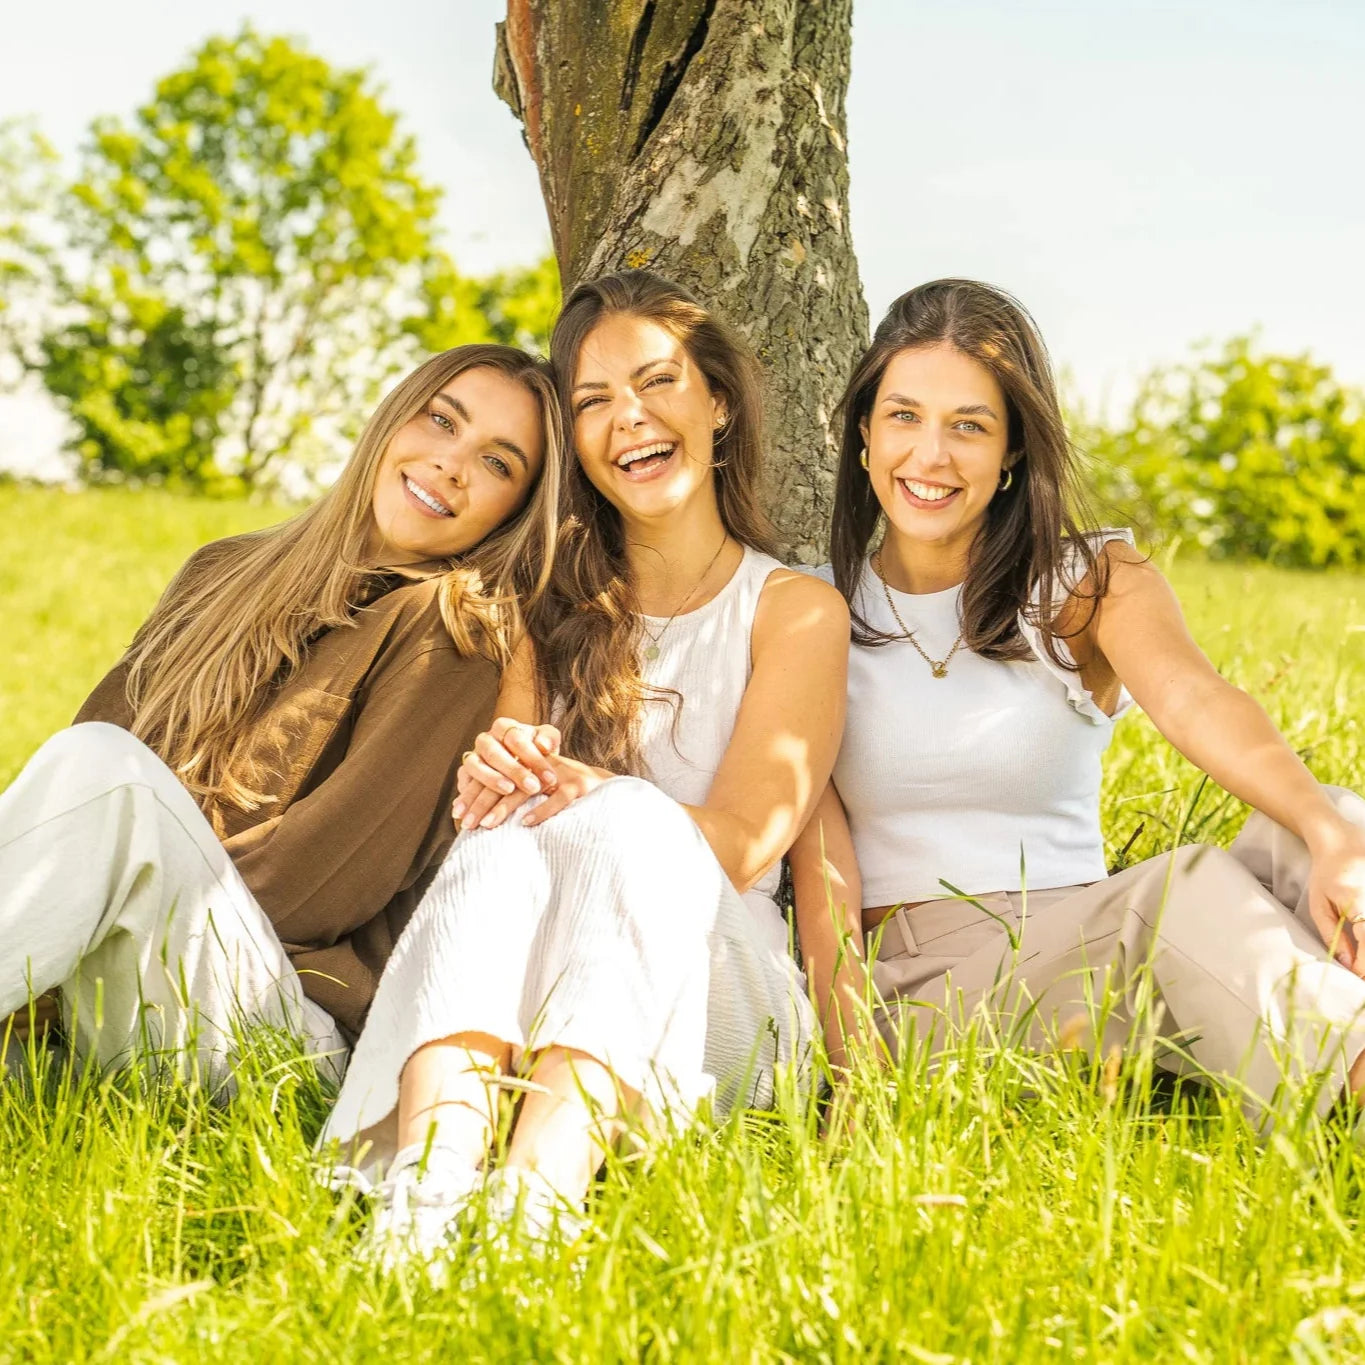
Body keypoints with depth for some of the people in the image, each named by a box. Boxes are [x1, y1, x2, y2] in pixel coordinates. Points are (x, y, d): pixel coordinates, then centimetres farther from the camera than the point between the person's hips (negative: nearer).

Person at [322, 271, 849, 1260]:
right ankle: (423, 1205, -54)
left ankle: (530, 1210, -55)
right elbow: (510, 773, 9)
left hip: (712, 991, -2)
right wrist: (491, 780, -18)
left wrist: (591, 795, -26)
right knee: (510, 830, -30)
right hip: (516, 990, 2)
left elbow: (744, 843, -5)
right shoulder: (554, 612, 19)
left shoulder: (796, 611, 8)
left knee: (631, 821, -32)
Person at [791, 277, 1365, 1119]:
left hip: (1077, 958, 2)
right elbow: (818, 865, -4)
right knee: (1187, 888, -31)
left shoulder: (1090, 586, 6)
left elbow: (1194, 700, -17)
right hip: (917, 981, -2)